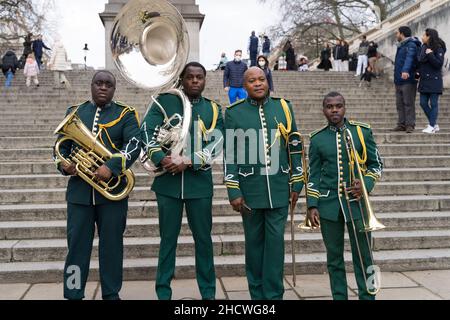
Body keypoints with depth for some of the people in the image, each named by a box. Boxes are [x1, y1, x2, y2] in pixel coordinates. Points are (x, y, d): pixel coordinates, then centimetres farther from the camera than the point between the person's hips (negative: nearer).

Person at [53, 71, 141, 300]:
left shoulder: (125, 114, 3)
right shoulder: (74, 112, 13)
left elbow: (134, 145, -11)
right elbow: (61, 145, 14)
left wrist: (111, 167, -24)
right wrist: (63, 164, -8)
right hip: (79, 190, 2)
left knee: (111, 243, 6)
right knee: (76, 244, 5)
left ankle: (111, 294, 19)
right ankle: (73, 294, 16)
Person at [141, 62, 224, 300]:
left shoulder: (213, 109, 6)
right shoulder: (165, 101, 4)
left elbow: (215, 146, -3)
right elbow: (146, 131, -3)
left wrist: (188, 162, -15)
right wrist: (161, 159, -16)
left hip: (199, 182, 1)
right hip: (168, 181, 0)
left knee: (203, 238, 9)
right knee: (168, 238, 8)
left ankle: (208, 292, 23)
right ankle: (163, 293, 21)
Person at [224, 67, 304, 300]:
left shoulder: (283, 107, 4)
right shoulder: (234, 113, 0)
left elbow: (295, 148, 7)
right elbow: (230, 154, -2)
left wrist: (296, 184, 5)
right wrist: (234, 192, -6)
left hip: (278, 189, 1)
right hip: (250, 190, -1)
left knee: (275, 241, 4)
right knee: (254, 241, 10)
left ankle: (273, 294, 16)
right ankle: (257, 294, 24)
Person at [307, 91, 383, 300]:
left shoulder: (362, 132, 2)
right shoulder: (317, 139, 4)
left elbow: (376, 164, 7)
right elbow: (313, 175, 7)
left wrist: (365, 184, -11)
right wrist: (312, 205, -1)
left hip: (356, 203, -1)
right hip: (328, 205, 1)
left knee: (363, 256, 4)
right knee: (334, 257, 8)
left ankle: (367, 296, 17)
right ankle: (339, 296, 20)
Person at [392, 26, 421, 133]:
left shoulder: (411, 45, -9)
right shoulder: (401, 46, 19)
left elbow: (409, 58, -26)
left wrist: (405, 70, -42)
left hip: (408, 80, -9)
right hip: (399, 80, 9)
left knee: (408, 103, -6)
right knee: (400, 104, 9)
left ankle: (410, 125, -2)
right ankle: (401, 124, 14)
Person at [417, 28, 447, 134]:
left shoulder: (438, 48, -9)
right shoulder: (423, 47, 11)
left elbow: (439, 64, -16)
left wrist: (430, 54, -21)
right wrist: (418, 73, 6)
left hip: (434, 81, -8)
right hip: (424, 81, 8)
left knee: (433, 103, -2)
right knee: (423, 103, 8)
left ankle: (431, 126, 3)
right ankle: (434, 124, 20)